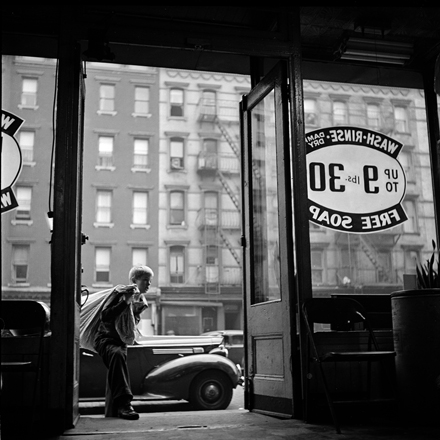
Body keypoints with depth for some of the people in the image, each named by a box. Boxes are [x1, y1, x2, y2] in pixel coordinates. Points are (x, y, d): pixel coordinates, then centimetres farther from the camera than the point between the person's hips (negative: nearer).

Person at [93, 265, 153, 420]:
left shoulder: (142, 303, 11)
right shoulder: (120, 292, -10)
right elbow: (105, 316, -20)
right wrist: (126, 301, -24)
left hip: (121, 342, 8)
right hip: (105, 338, -7)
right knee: (117, 354, -35)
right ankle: (124, 402, -42)